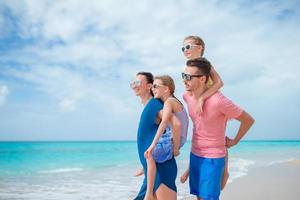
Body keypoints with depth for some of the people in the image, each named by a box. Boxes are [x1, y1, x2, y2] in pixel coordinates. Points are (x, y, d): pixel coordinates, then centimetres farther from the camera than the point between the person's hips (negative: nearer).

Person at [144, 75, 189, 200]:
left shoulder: (169, 101, -16)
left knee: (150, 155, -25)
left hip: (174, 140, -10)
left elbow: (164, 123, -30)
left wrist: (153, 144, -37)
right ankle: (145, 168, 38)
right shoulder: (173, 100, 12)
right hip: (171, 137, 10)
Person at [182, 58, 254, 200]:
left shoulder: (219, 101, -25)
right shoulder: (187, 96, -5)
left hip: (212, 158, -6)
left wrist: (234, 141, -2)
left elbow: (248, 120, -13)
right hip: (194, 155, 6)